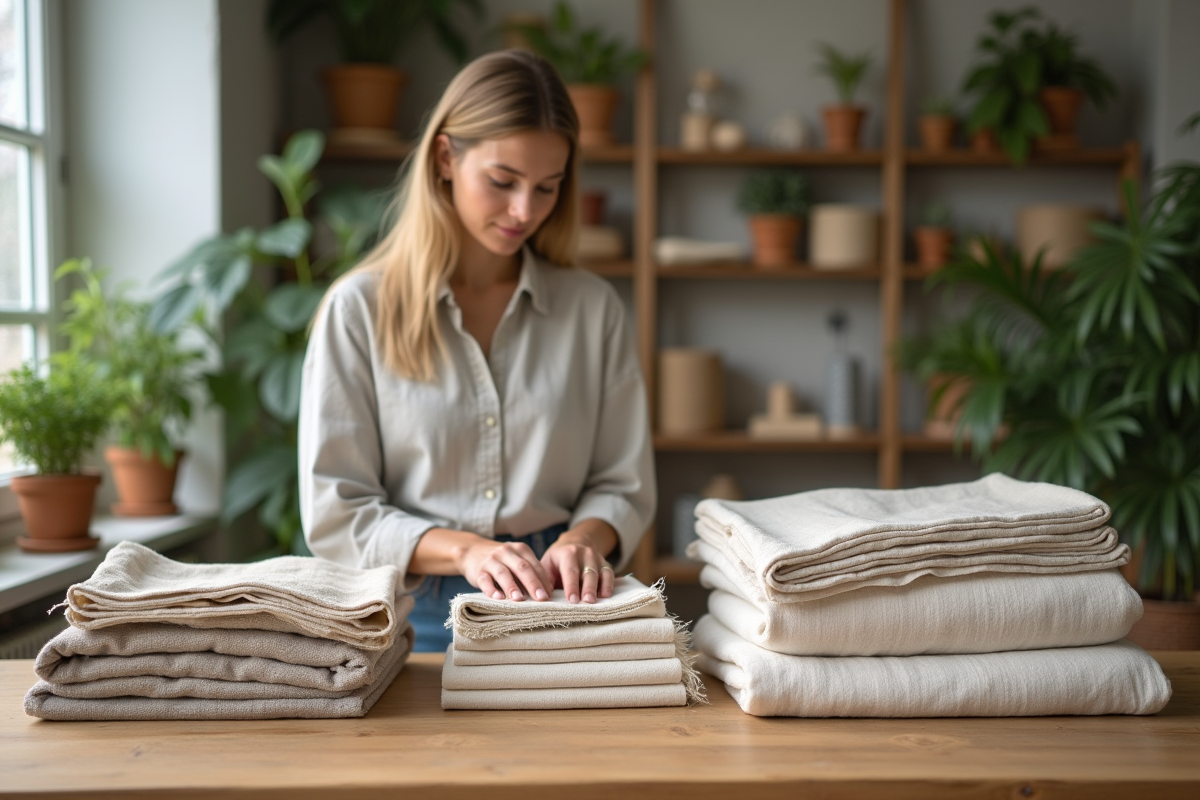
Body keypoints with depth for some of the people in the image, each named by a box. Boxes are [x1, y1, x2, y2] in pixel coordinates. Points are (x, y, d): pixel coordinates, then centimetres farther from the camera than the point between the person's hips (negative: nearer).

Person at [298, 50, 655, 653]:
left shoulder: (593, 308, 9)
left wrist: (583, 541, -10)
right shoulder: (359, 308, 2)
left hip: (557, 606, 1)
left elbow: (623, 484, 11)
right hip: (412, 613, -1)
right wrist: (465, 550, -15)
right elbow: (334, 513, -1)